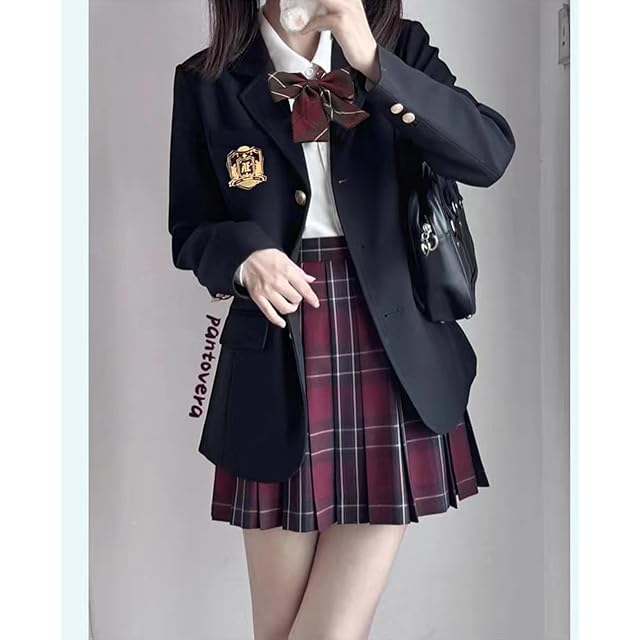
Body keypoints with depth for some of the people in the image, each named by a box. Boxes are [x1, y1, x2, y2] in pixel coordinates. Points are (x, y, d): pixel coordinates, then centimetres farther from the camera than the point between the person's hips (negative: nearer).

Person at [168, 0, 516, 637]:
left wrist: (372, 61, -18)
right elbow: (190, 233, 9)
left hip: (391, 359, 0)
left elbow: (489, 154, -9)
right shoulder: (207, 81, 5)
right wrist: (245, 257, -14)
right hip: (277, 371, 1)